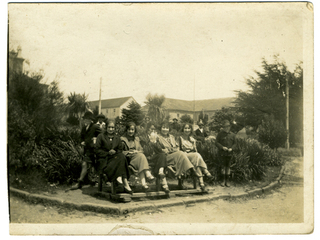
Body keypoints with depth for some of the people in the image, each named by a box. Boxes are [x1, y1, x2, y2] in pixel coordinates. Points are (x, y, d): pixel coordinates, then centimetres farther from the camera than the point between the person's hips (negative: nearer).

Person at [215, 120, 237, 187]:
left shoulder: (232, 135, 6)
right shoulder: (220, 134, 0)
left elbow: (234, 143, 10)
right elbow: (217, 142, -1)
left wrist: (232, 148, -10)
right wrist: (222, 147, -15)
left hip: (229, 153, 2)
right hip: (222, 153, -2)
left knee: (228, 167, 6)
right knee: (223, 166, 0)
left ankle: (227, 181, 14)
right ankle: (223, 180, 11)